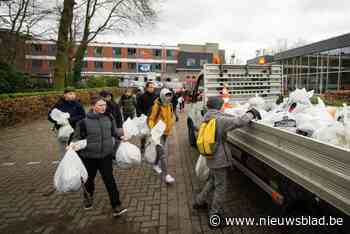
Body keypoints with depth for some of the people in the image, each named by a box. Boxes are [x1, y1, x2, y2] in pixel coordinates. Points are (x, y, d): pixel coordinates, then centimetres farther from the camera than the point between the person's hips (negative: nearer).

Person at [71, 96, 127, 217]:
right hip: (89, 156, -1)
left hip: (106, 155, 1)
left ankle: (116, 207, 7)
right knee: (89, 179, 20)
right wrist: (73, 144, -23)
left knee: (109, 180, -2)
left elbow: (114, 132, 10)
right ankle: (88, 198, 52)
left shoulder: (109, 118, -6)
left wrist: (122, 136, -6)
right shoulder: (84, 122, -16)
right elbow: (77, 137, -4)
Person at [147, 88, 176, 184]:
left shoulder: (170, 105, 3)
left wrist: (170, 127, 17)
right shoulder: (156, 106, -18)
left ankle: (156, 165, 43)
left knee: (160, 150, 21)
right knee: (162, 153, -9)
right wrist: (152, 130, -25)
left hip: (166, 132, 7)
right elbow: (151, 119, -14)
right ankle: (165, 174, -4)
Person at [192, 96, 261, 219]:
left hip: (212, 158, 9)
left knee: (212, 180, 28)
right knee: (221, 186, 8)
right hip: (220, 160, -8)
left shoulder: (207, 119, 7)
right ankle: (214, 213, 20)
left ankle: (199, 201, 40)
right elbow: (239, 122, -24)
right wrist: (251, 114, -7)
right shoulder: (220, 119, -20)